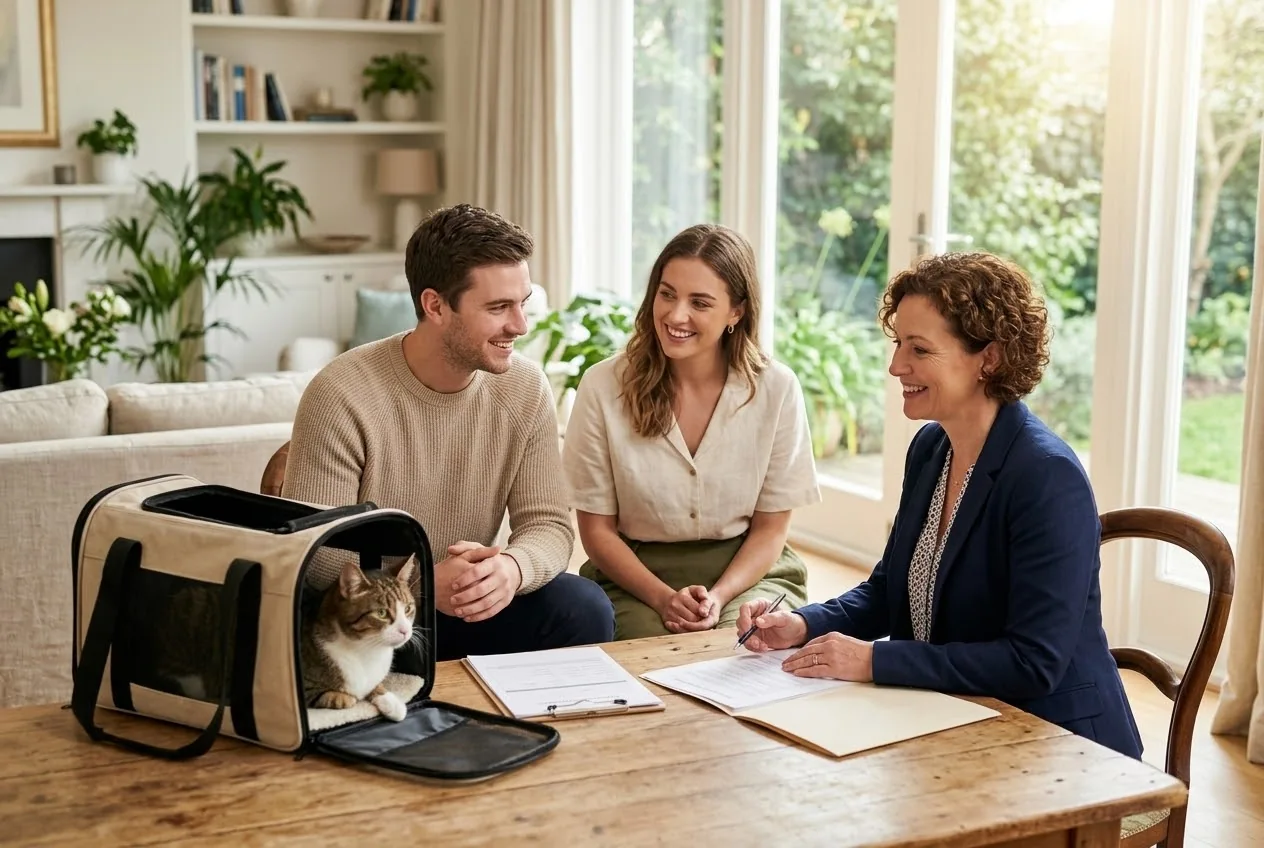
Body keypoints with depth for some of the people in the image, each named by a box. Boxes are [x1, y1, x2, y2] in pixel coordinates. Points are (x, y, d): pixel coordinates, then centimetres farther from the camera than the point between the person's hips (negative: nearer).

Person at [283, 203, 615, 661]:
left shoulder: (525, 388, -4)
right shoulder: (342, 397, -18)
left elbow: (549, 524, -4)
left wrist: (512, 568, -29)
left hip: (471, 605, 4)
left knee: (586, 609, -21)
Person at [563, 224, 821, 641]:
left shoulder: (776, 389, -6)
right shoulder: (602, 386, -8)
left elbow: (770, 528, 1)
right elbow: (597, 529, -2)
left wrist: (718, 597, -16)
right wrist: (663, 598, -17)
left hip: (748, 571, 0)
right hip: (636, 574, 0)